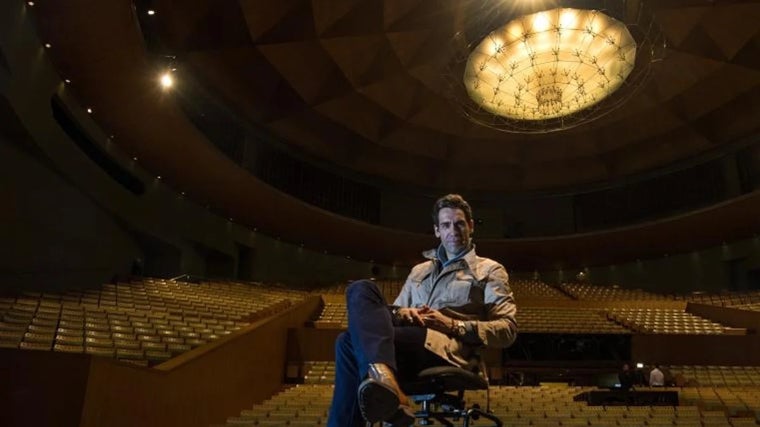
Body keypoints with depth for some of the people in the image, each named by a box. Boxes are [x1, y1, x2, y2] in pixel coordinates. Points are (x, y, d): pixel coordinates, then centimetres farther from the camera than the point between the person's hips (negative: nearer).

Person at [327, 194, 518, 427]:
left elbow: (508, 330, 7)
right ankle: (383, 376, -37)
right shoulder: (419, 271, 33)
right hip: (405, 347, 6)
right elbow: (397, 309, 29)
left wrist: (452, 325, -8)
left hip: (444, 348, -6)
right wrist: (401, 313, 3)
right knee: (362, 290, -25)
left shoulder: (489, 270, 18)